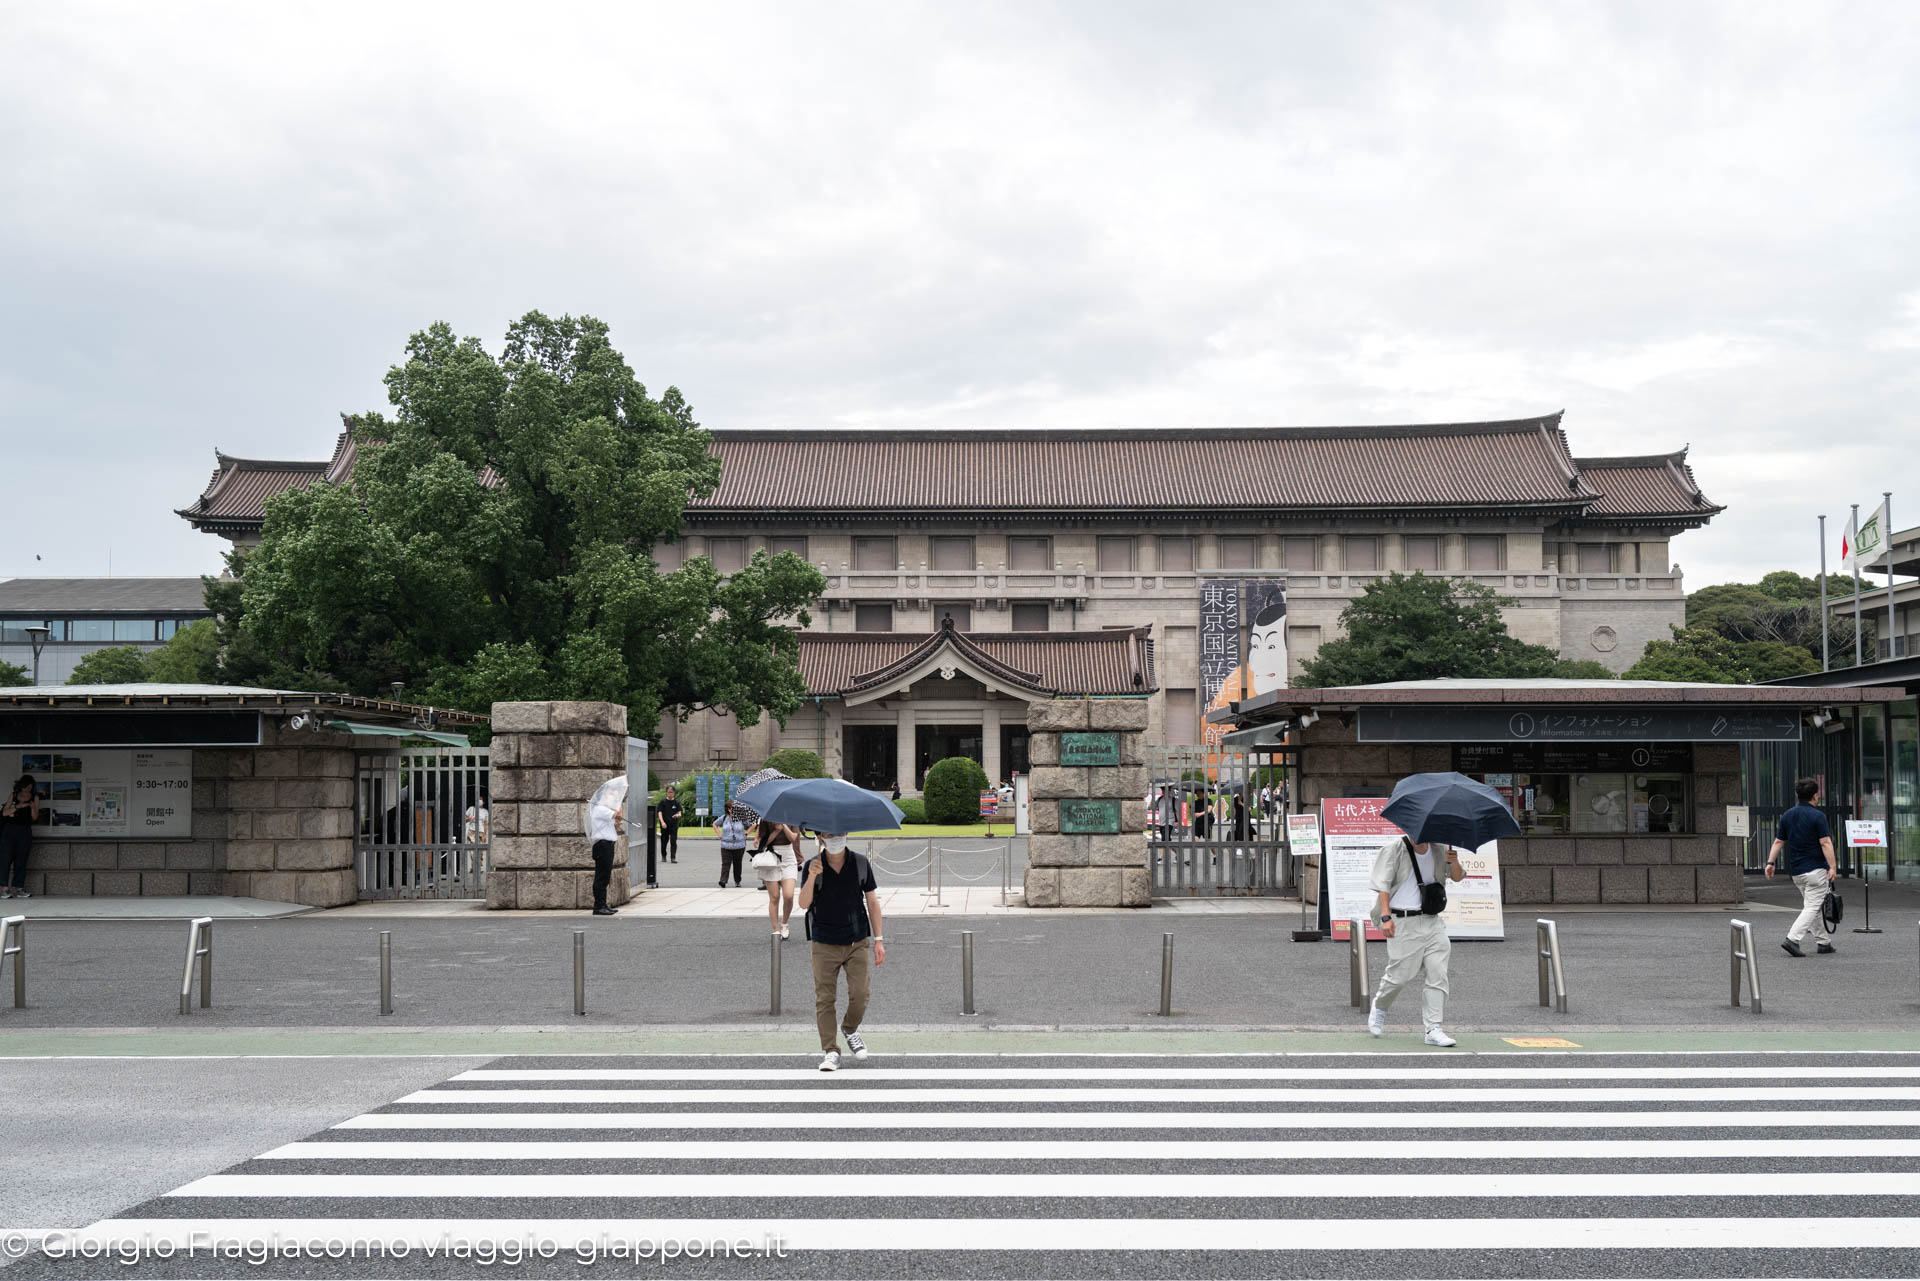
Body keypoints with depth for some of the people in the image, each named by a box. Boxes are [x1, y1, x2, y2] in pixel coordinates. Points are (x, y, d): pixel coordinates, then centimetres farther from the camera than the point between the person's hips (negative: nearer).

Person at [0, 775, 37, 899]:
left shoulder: (35, 797, 7)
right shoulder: (13, 795, 7)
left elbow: (35, 817, 5)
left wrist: (33, 807, -15)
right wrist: (18, 806, -14)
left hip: (24, 831, 1)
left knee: (21, 861, -1)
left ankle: (19, 889, -1)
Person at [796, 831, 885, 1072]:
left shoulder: (860, 863, -1)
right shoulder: (813, 865, -4)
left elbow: (872, 902, 6)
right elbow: (803, 904, -11)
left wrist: (878, 939, 4)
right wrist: (812, 877, -27)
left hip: (857, 942, 1)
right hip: (825, 944, -1)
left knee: (859, 994, -3)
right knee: (824, 999, -3)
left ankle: (850, 1029, 26)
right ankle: (830, 1051, 5)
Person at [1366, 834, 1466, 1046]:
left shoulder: (1439, 849, 9)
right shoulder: (1394, 849, -5)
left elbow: (1457, 877, 14)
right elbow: (1382, 885, -8)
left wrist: (1454, 863, -10)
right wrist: (1385, 917, -18)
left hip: (1431, 920, 5)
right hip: (1402, 921, -5)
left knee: (1438, 974, -3)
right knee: (1401, 974, -2)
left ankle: (1434, 1029, 2)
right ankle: (1379, 1007, 29)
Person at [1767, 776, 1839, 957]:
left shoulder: (1787, 815, 7)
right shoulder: (1817, 816, -11)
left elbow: (1778, 842, 9)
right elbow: (1825, 843, -15)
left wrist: (1770, 863, 11)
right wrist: (1832, 867, -13)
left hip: (1796, 871, 6)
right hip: (1816, 869, -6)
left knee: (1811, 906, 16)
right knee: (1812, 907, -7)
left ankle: (1822, 943, 20)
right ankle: (1792, 939, -20)